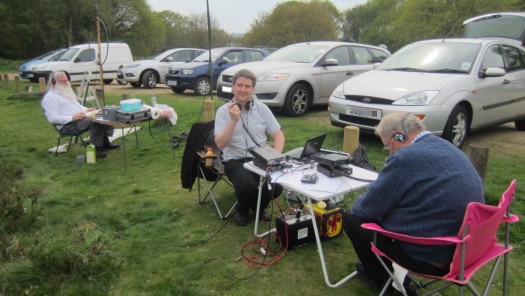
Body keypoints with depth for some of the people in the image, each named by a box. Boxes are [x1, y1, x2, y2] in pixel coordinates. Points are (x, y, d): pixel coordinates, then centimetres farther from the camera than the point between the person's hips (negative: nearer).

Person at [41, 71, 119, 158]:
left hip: (80, 117, 10)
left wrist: (86, 110, 8)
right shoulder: (49, 97, -7)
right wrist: (72, 118, -27)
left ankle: (105, 142, -2)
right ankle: (94, 149, -27)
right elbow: (52, 118, -16)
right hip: (68, 124, -9)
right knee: (95, 121, -32)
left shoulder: (66, 91, 22)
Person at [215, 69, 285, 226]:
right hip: (235, 161, -2)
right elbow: (220, 144, -13)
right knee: (247, 185, -32)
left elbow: (279, 136, 5)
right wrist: (233, 120, -24)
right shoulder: (223, 111, -3)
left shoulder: (262, 108, 4)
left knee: (277, 185, -23)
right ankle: (242, 210, 6)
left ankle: (258, 207, 13)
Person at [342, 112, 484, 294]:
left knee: (351, 218, 7)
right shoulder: (448, 149, 6)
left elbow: (368, 208, -11)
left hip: (432, 257, -9)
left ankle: (382, 279, 27)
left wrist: (355, 206, 11)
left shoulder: (406, 157, -21)